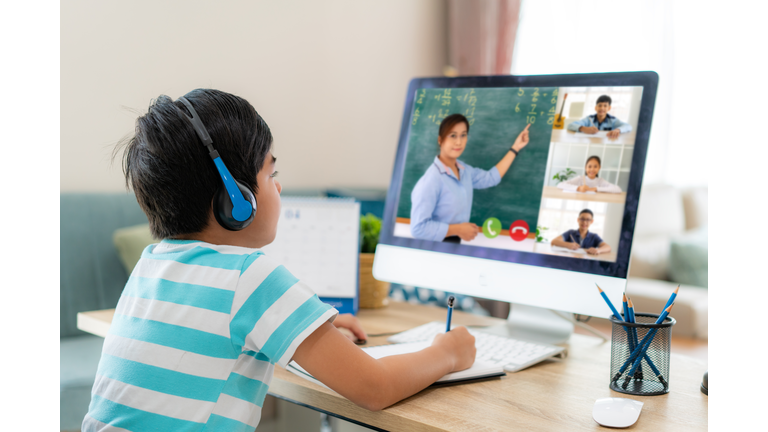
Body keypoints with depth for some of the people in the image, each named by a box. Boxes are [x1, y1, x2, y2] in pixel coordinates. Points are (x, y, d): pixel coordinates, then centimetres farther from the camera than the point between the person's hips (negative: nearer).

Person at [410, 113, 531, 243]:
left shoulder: (465, 170, 3)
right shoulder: (431, 180, -24)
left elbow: (491, 177, 20)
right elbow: (418, 228, -27)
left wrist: (515, 148, 19)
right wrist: (458, 229, -18)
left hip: (454, 245, 8)